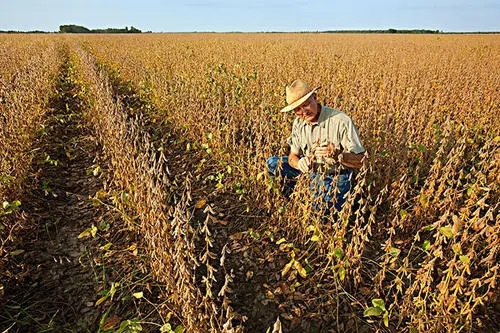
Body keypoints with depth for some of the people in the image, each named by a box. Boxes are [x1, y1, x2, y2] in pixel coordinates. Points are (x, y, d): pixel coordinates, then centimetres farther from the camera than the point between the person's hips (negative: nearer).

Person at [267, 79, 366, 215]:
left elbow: (359, 161, -23)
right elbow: (293, 155, -3)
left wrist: (336, 154, -44)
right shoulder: (298, 123, -6)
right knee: (272, 163, -6)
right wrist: (299, 163, -28)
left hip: (335, 176, -5)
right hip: (311, 170, 5)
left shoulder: (341, 121, -26)